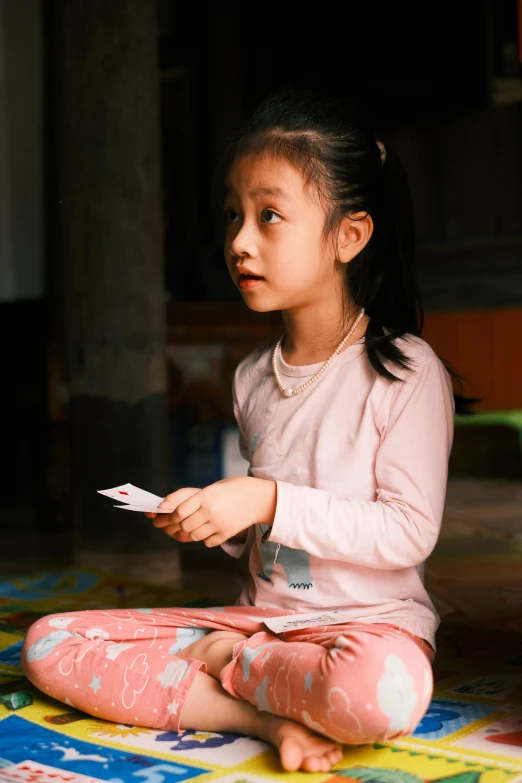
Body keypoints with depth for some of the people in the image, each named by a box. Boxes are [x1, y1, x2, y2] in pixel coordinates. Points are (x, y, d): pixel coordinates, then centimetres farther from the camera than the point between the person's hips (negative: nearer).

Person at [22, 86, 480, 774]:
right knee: (48, 643, -8)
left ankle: (224, 661, -10)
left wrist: (269, 502, -21)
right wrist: (214, 520, -4)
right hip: (261, 614, 5)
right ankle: (269, 715, -17)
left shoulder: (407, 371, -10)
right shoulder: (252, 377, 10)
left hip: (370, 622, -5)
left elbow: (410, 532, -17)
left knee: (380, 691, -42)